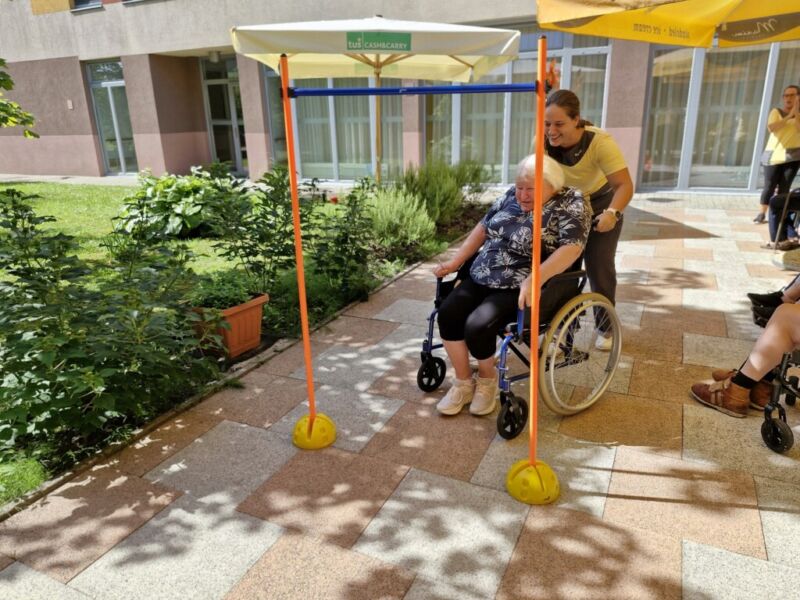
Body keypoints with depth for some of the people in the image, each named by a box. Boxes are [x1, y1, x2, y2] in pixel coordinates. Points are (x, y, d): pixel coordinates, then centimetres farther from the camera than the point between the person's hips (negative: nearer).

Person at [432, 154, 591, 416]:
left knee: (477, 325, -25)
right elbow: (483, 228, 16)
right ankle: (463, 382, 5)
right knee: (448, 314, -13)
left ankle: (487, 379, 6)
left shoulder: (571, 204, -10)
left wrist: (534, 279, -36)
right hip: (482, 278, 7)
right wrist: (455, 261, 8)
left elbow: (571, 248, -23)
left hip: (522, 290, -7)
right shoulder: (512, 196, 10)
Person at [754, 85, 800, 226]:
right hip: (774, 156, -1)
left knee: (784, 189, -1)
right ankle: (762, 213, 12)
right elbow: (771, 127, -18)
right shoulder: (776, 112, 1)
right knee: (769, 187, -2)